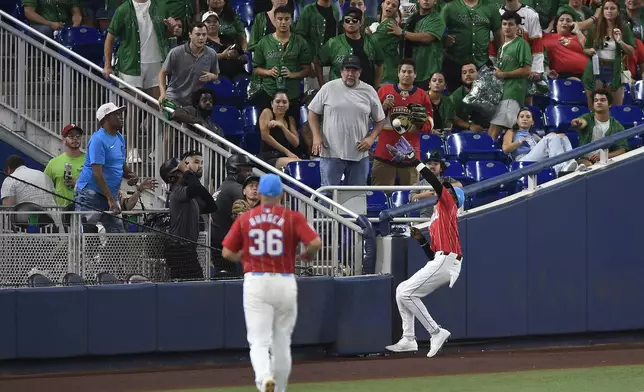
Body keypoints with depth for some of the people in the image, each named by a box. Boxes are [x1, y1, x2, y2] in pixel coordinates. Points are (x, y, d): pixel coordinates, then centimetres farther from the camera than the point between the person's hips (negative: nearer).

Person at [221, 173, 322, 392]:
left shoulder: (245, 219, 4)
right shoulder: (292, 218, 0)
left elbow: (227, 253, 5)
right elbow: (315, 243, -13)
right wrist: (307, 255, 9)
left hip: (255, 283, 0)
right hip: (285, 283, 0)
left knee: (259, 341, -4)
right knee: (282, 342, 14)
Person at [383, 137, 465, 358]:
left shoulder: (448, 204, 3)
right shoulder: (437, 216, 27)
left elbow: (435, 182, -16)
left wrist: (413, 159, -14)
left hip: (446, 261, -10)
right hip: (441, 262, 10)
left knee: (407, 293, -12)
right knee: (402, 291, 12)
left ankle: (436, 332, -11)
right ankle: (408, 340, 10)